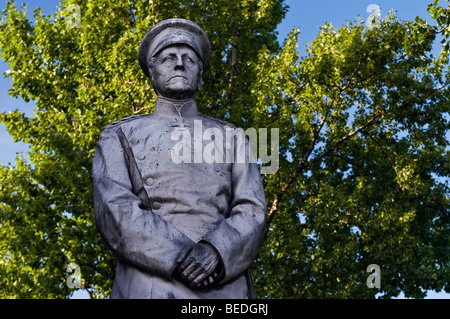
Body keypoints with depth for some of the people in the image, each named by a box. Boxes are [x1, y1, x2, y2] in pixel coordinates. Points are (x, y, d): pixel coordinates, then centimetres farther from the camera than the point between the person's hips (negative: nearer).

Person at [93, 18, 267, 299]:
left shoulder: (230, 137, 22)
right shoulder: (119, 136, 18)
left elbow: (252, 212, 9)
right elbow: (114, 208, 1)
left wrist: (215, 251, -13)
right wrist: (179, 255, -13)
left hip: (222, 286, 1)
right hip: (146, 288, -1)